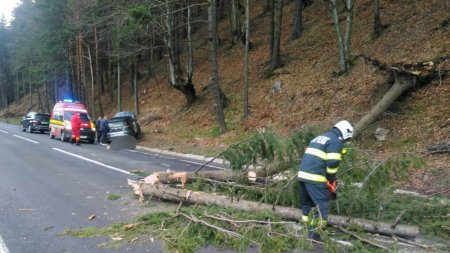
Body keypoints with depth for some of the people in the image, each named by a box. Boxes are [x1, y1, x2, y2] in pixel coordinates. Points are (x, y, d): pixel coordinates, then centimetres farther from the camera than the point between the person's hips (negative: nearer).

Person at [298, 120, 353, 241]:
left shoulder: (320, 137, 25)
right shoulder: (336, 141, -2)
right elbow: (332, 163, -13)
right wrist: (332, 179, 2)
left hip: (303, 174, 9)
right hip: (315, 178, -9)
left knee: (306, 204, 18)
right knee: (323, 206, -1)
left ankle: (307, 231, 27)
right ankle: (315, 235, -2)